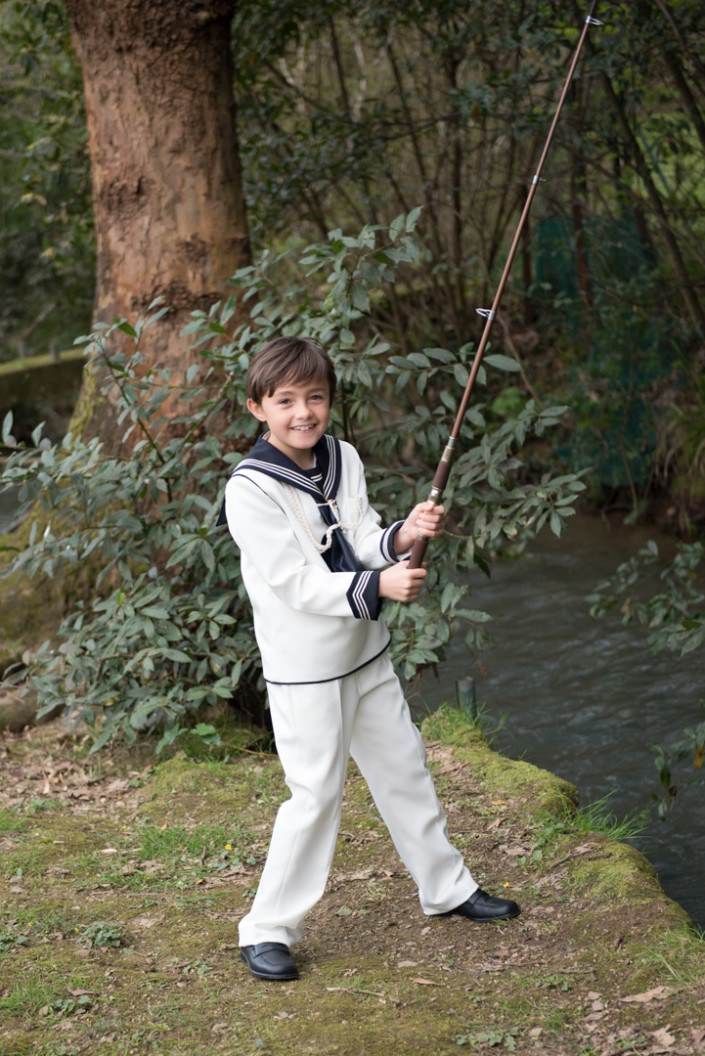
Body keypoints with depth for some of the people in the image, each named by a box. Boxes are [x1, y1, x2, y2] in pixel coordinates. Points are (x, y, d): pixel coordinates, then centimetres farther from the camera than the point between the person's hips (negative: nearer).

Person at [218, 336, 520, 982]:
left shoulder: (344, 459, 2)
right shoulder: (250, 490, -19)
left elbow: (364, 547, -1)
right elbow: (296, 583, -22)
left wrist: (404, 536, -22)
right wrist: (379, 584, -28)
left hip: (366, 652, 7)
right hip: (305, 669, -7)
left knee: (406, 771, 17)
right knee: (317, 794, -6)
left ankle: (447, 887, 35)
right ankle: (268, 930, 7)